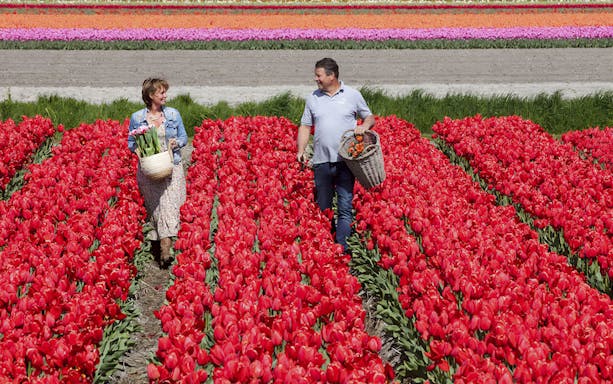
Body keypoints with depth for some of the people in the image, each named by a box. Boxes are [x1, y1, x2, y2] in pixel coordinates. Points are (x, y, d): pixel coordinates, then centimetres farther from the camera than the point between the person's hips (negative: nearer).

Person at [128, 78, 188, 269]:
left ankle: (165, 252, -16)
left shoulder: (173, 114, 5)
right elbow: (131, 142, 10)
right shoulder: (136, 117, 3)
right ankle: (155, 246, 15)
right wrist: (137, 149, -13)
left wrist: (176, 142, -12)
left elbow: (183, 137, 11)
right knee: (153, 208, 3)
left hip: (171, 168, 0)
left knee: (169, 206, -12)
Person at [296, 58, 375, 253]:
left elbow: (370, 117, 13)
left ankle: (342, 248, -7)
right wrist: (301, 151, -2)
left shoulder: (353, 95, 4)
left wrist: (364, 125, -11)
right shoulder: (313, 98, 9)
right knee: (323, 208, 10)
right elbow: (305, 126, 12)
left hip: (345, 161, -2)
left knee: (345, 207, -8)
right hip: (321, 162, 3)